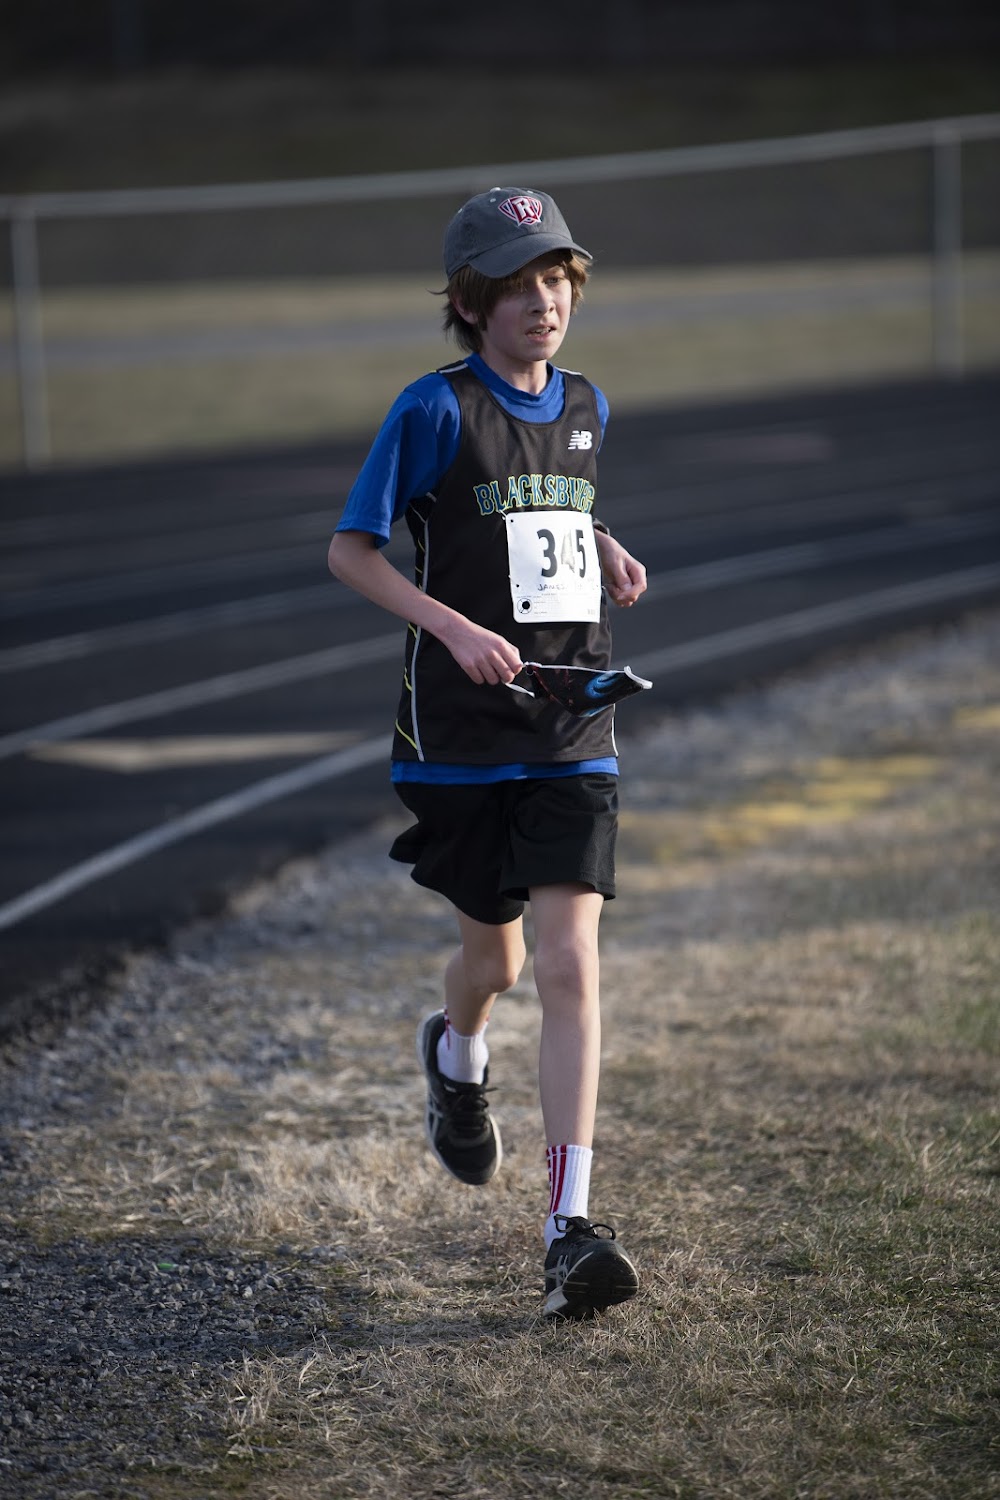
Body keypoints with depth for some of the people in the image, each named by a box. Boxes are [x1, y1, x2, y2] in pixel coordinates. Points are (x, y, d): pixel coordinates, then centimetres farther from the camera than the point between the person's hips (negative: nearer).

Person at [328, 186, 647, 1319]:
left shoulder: (585, 406, 8)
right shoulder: (436, 408, -8)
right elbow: (349, 550, -8)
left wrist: (608, 557, 6)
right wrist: (455, 628, -20)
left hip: (574, 735, 3)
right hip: (462, 735, -3)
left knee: (568, 963, -11)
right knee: (494, 955, 12)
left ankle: (570, 1233, -14)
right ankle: (457, 1059, 52)